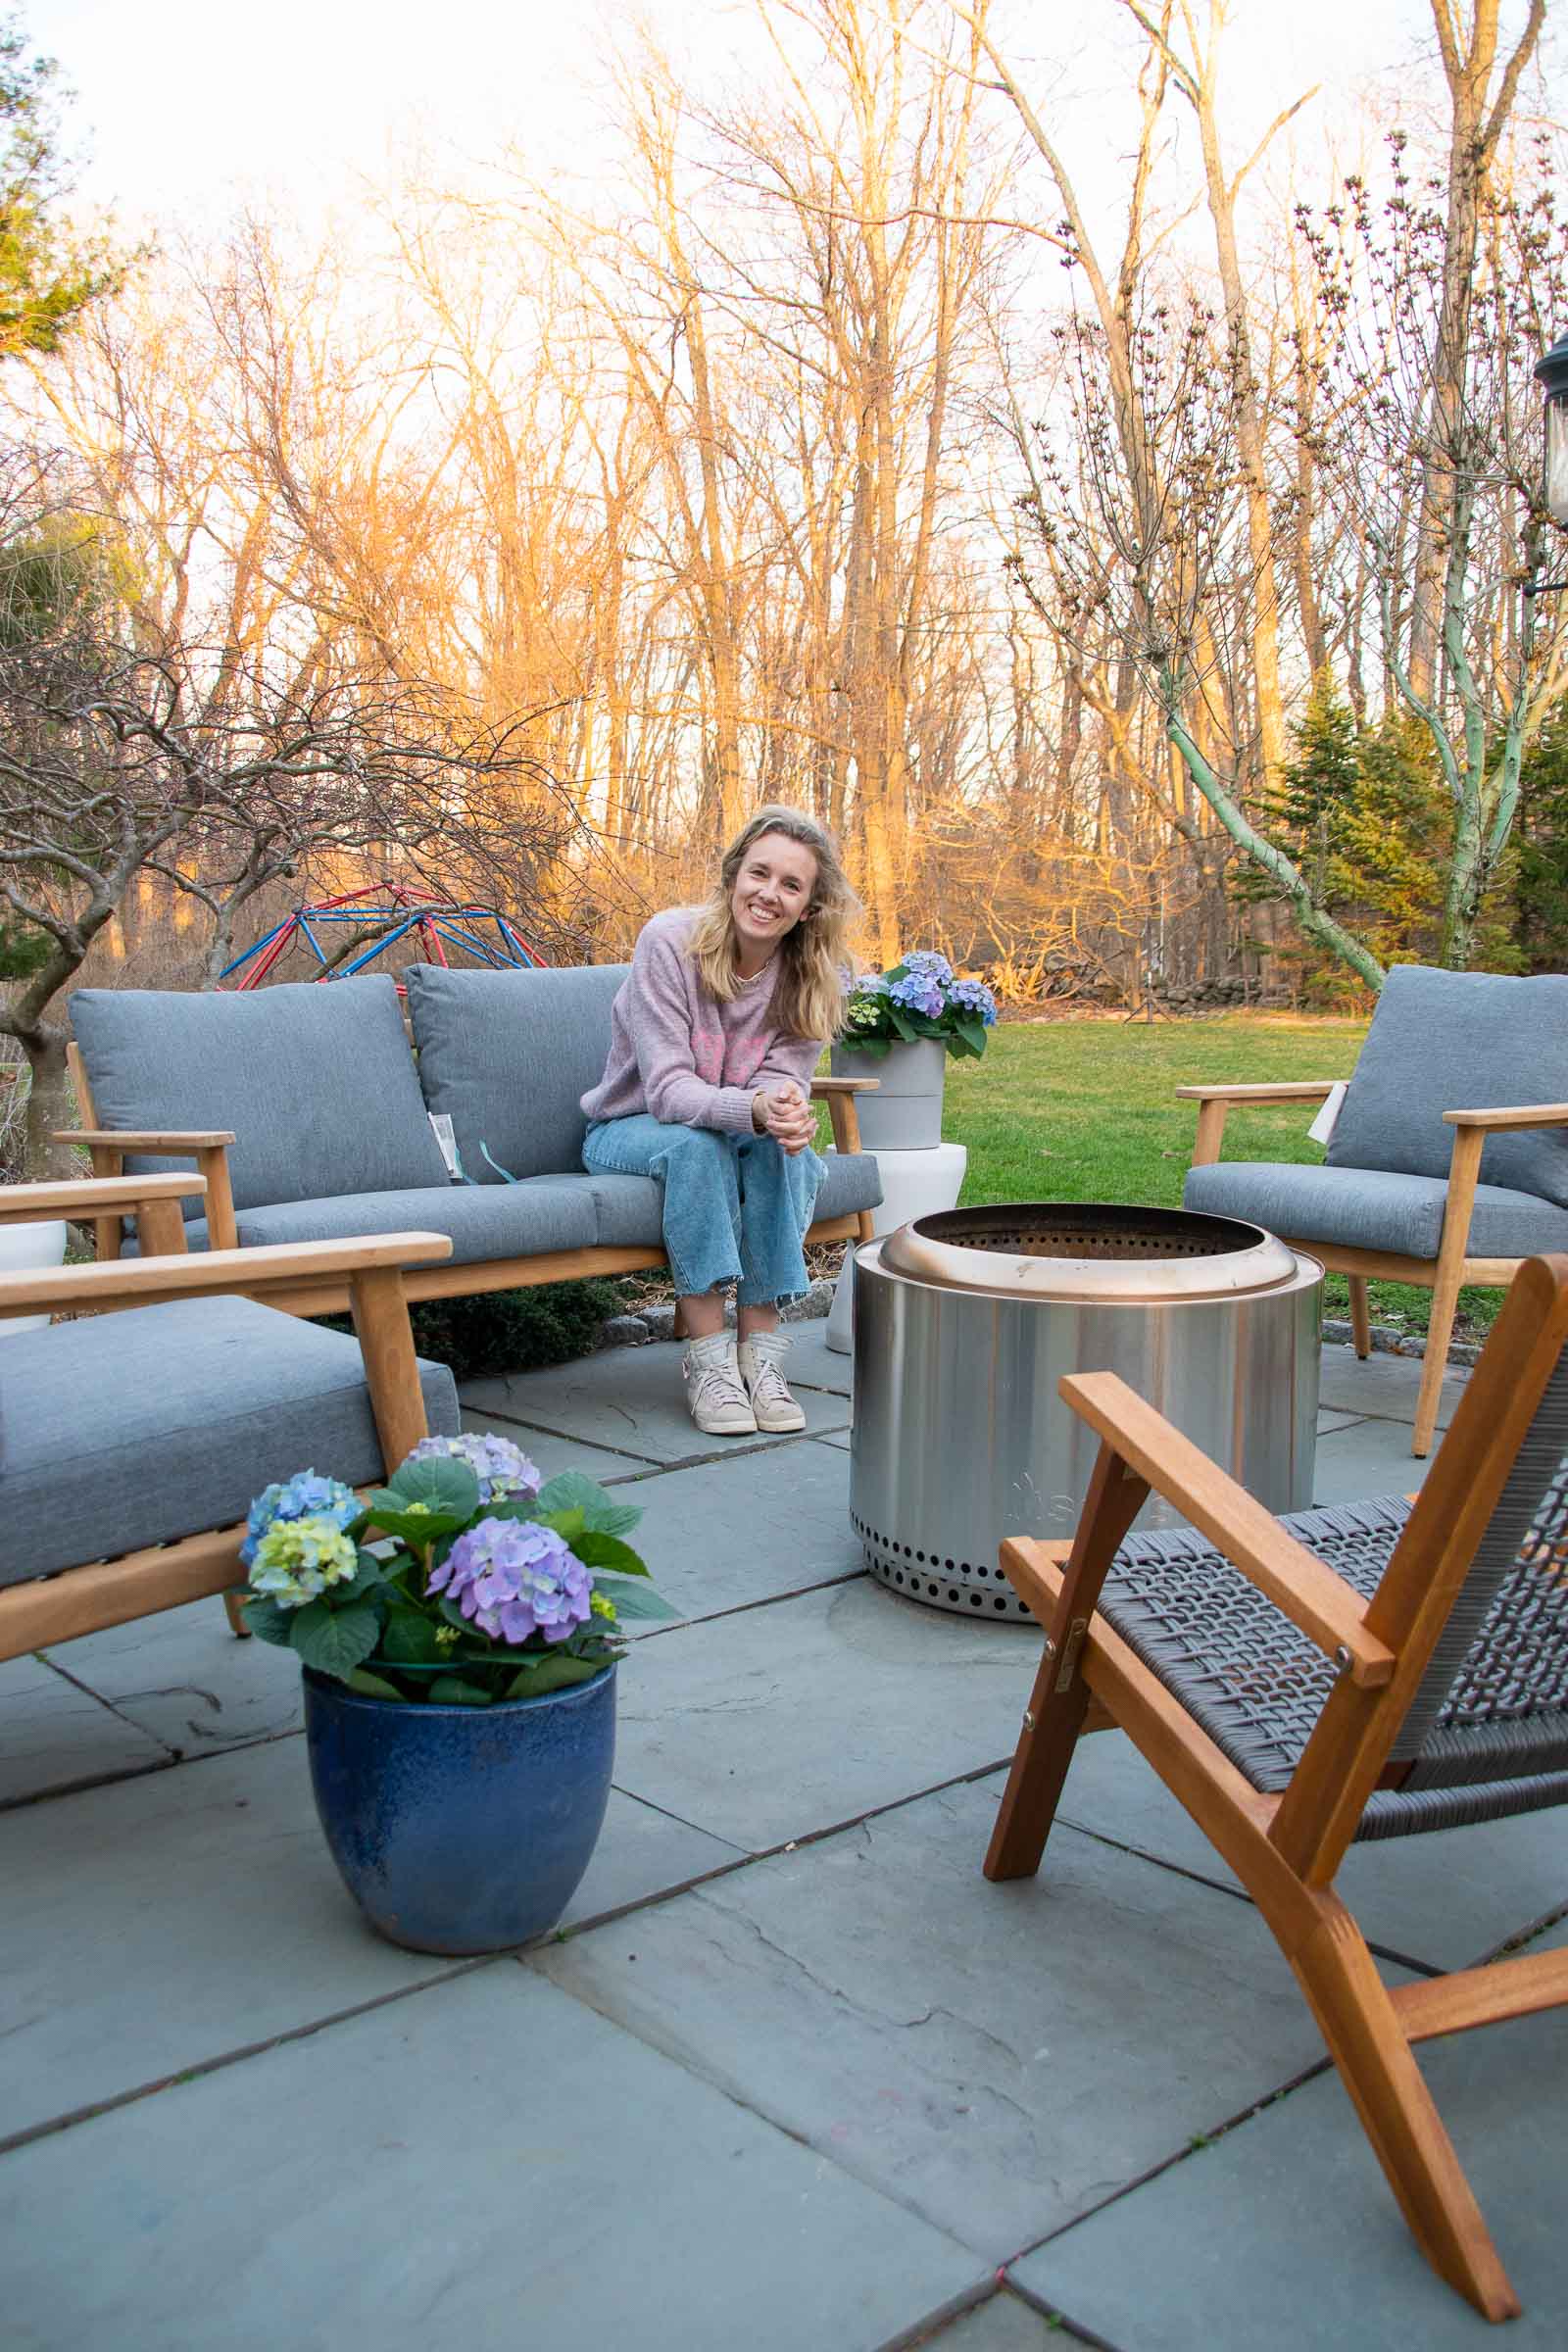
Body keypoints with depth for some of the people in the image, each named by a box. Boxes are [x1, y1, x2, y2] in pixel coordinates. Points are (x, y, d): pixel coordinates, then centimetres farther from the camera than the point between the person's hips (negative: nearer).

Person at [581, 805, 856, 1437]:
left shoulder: (810, 976, -9)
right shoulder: (670, 940, -22)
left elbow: (783, 1080, -15)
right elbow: (666, 1088, -27)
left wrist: (788, 1110, -42)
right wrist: (754, 1108, -47)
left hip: (738, 1127, 3)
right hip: (630, 1129, -3)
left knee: (783, 1144, -30)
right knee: (697, 1143, -36)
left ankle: (759, 1351, -27)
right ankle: (707, 1356, -32)